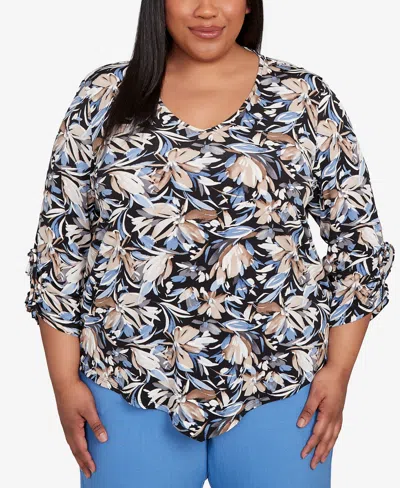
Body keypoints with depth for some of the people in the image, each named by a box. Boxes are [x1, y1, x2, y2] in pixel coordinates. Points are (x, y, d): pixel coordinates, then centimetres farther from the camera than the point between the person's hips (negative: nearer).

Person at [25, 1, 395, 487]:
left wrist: (338, 369, -2)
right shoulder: (103, 97, 0)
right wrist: (65, 381, -1)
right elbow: (60, 244, 2)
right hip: (129, 384, 1)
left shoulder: (305, 98, -1)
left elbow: (358, 238, 2)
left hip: (279, 384, 0)